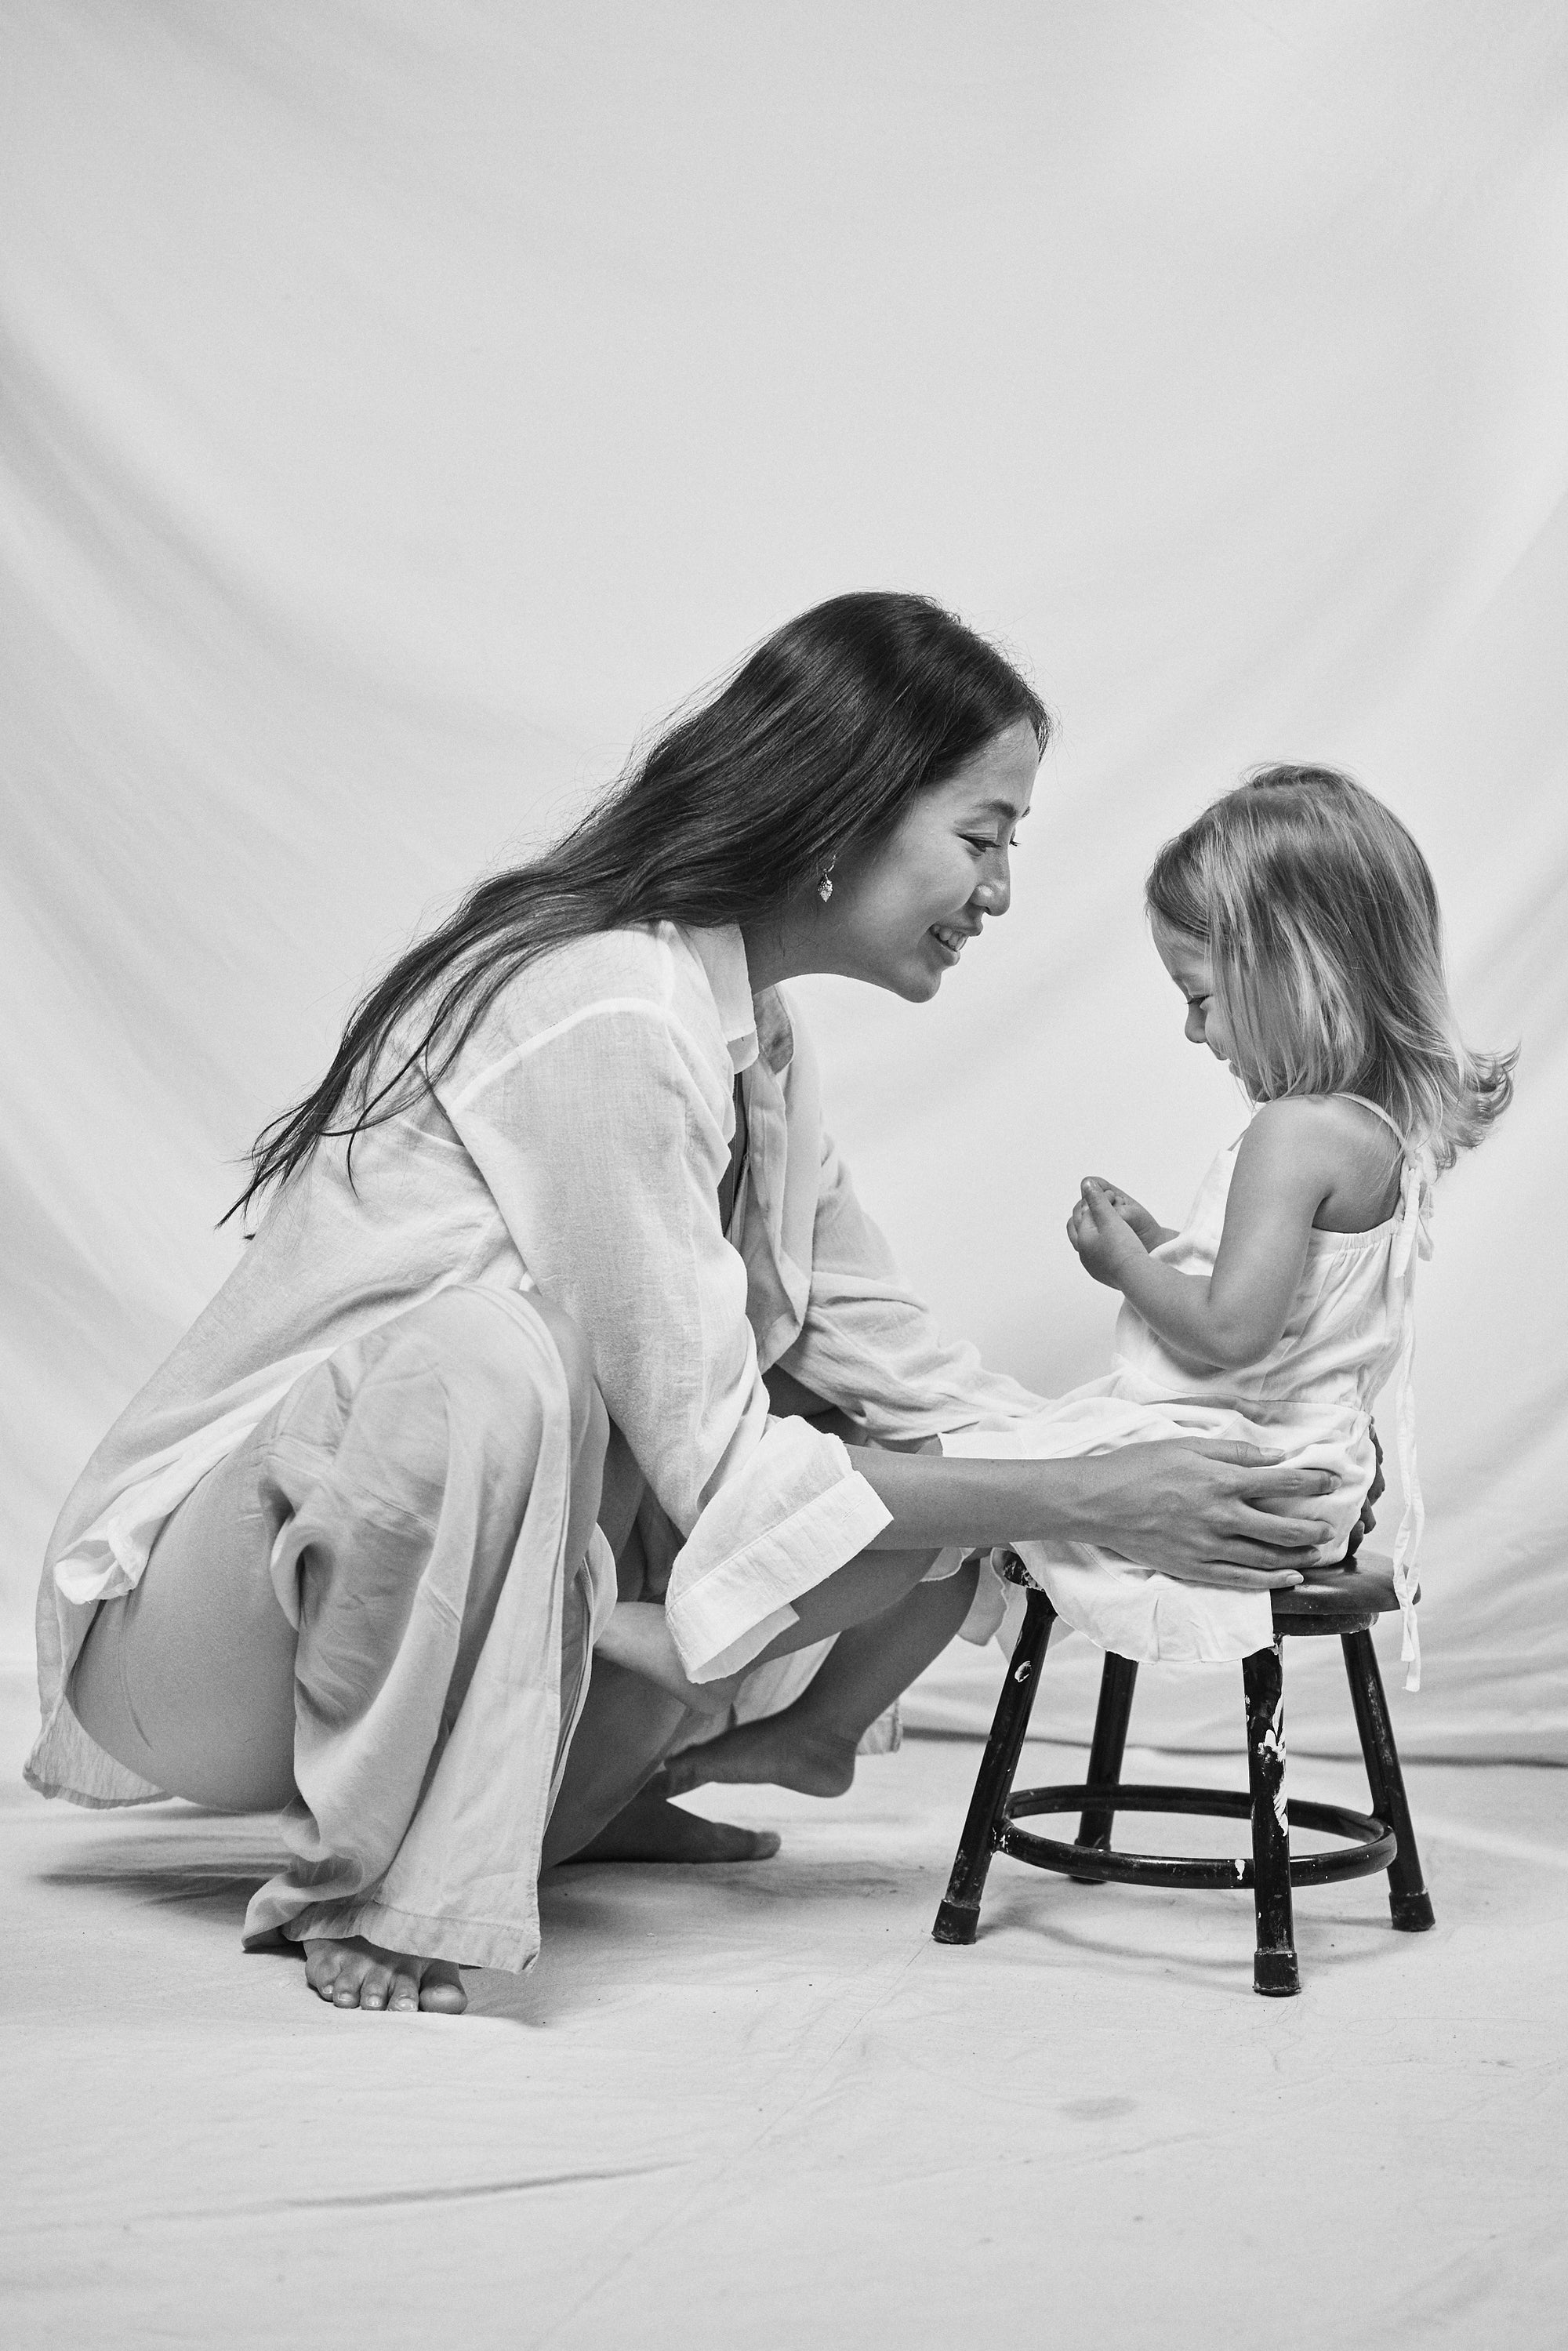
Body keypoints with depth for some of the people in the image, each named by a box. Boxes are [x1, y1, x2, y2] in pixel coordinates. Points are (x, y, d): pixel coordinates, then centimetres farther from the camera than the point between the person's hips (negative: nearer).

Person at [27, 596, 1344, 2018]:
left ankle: (577, 1793, 7)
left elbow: (885, 1352, 8)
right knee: (485, 1358, -39)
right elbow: (721, 1470, -25)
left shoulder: (760, 1032, 5)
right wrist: (1085, 1503, -22)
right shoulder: (603, 1019, -26)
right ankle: (358, 1892, -18)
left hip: (484, 1576, 8)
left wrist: (1135, 1492, -4)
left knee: (932, 1489, -5)